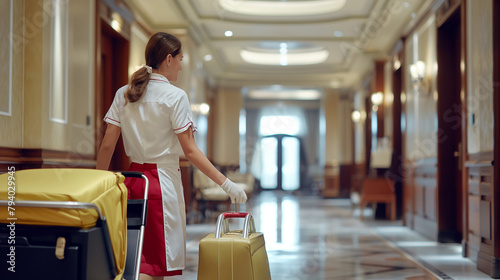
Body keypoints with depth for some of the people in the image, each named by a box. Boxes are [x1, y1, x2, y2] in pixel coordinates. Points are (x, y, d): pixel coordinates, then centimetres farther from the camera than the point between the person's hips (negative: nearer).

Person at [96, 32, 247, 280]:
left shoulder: (124, 94, 7)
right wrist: (226, 183, -9)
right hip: (163, 180, -6)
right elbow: (190, 151, -12)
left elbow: (107, 145, 5)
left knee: (137, 258, 15)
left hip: (133, 177, 6)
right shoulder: (175, 96, -9)